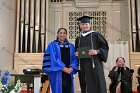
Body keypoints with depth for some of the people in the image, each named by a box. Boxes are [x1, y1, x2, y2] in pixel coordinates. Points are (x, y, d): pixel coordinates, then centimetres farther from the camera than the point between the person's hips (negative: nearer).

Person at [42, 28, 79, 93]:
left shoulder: (71, 46, 15)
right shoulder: (52, 45, 3)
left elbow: (74, 59, 7)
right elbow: (53, 58, -7)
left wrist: (71, 68, -12)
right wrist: (63, 68, -15)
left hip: (68, 73, 4)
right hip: (57, 73, -3)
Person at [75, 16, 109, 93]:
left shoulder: (96, 35, 5)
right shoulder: (78, 39, 18)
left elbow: (105, 46, 0)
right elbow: (76, 51, 25)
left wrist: (97, 51, -15)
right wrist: (76, 54, 3)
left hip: (94, 64, -4)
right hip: (83, 66, 4)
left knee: (97, 85, -7)